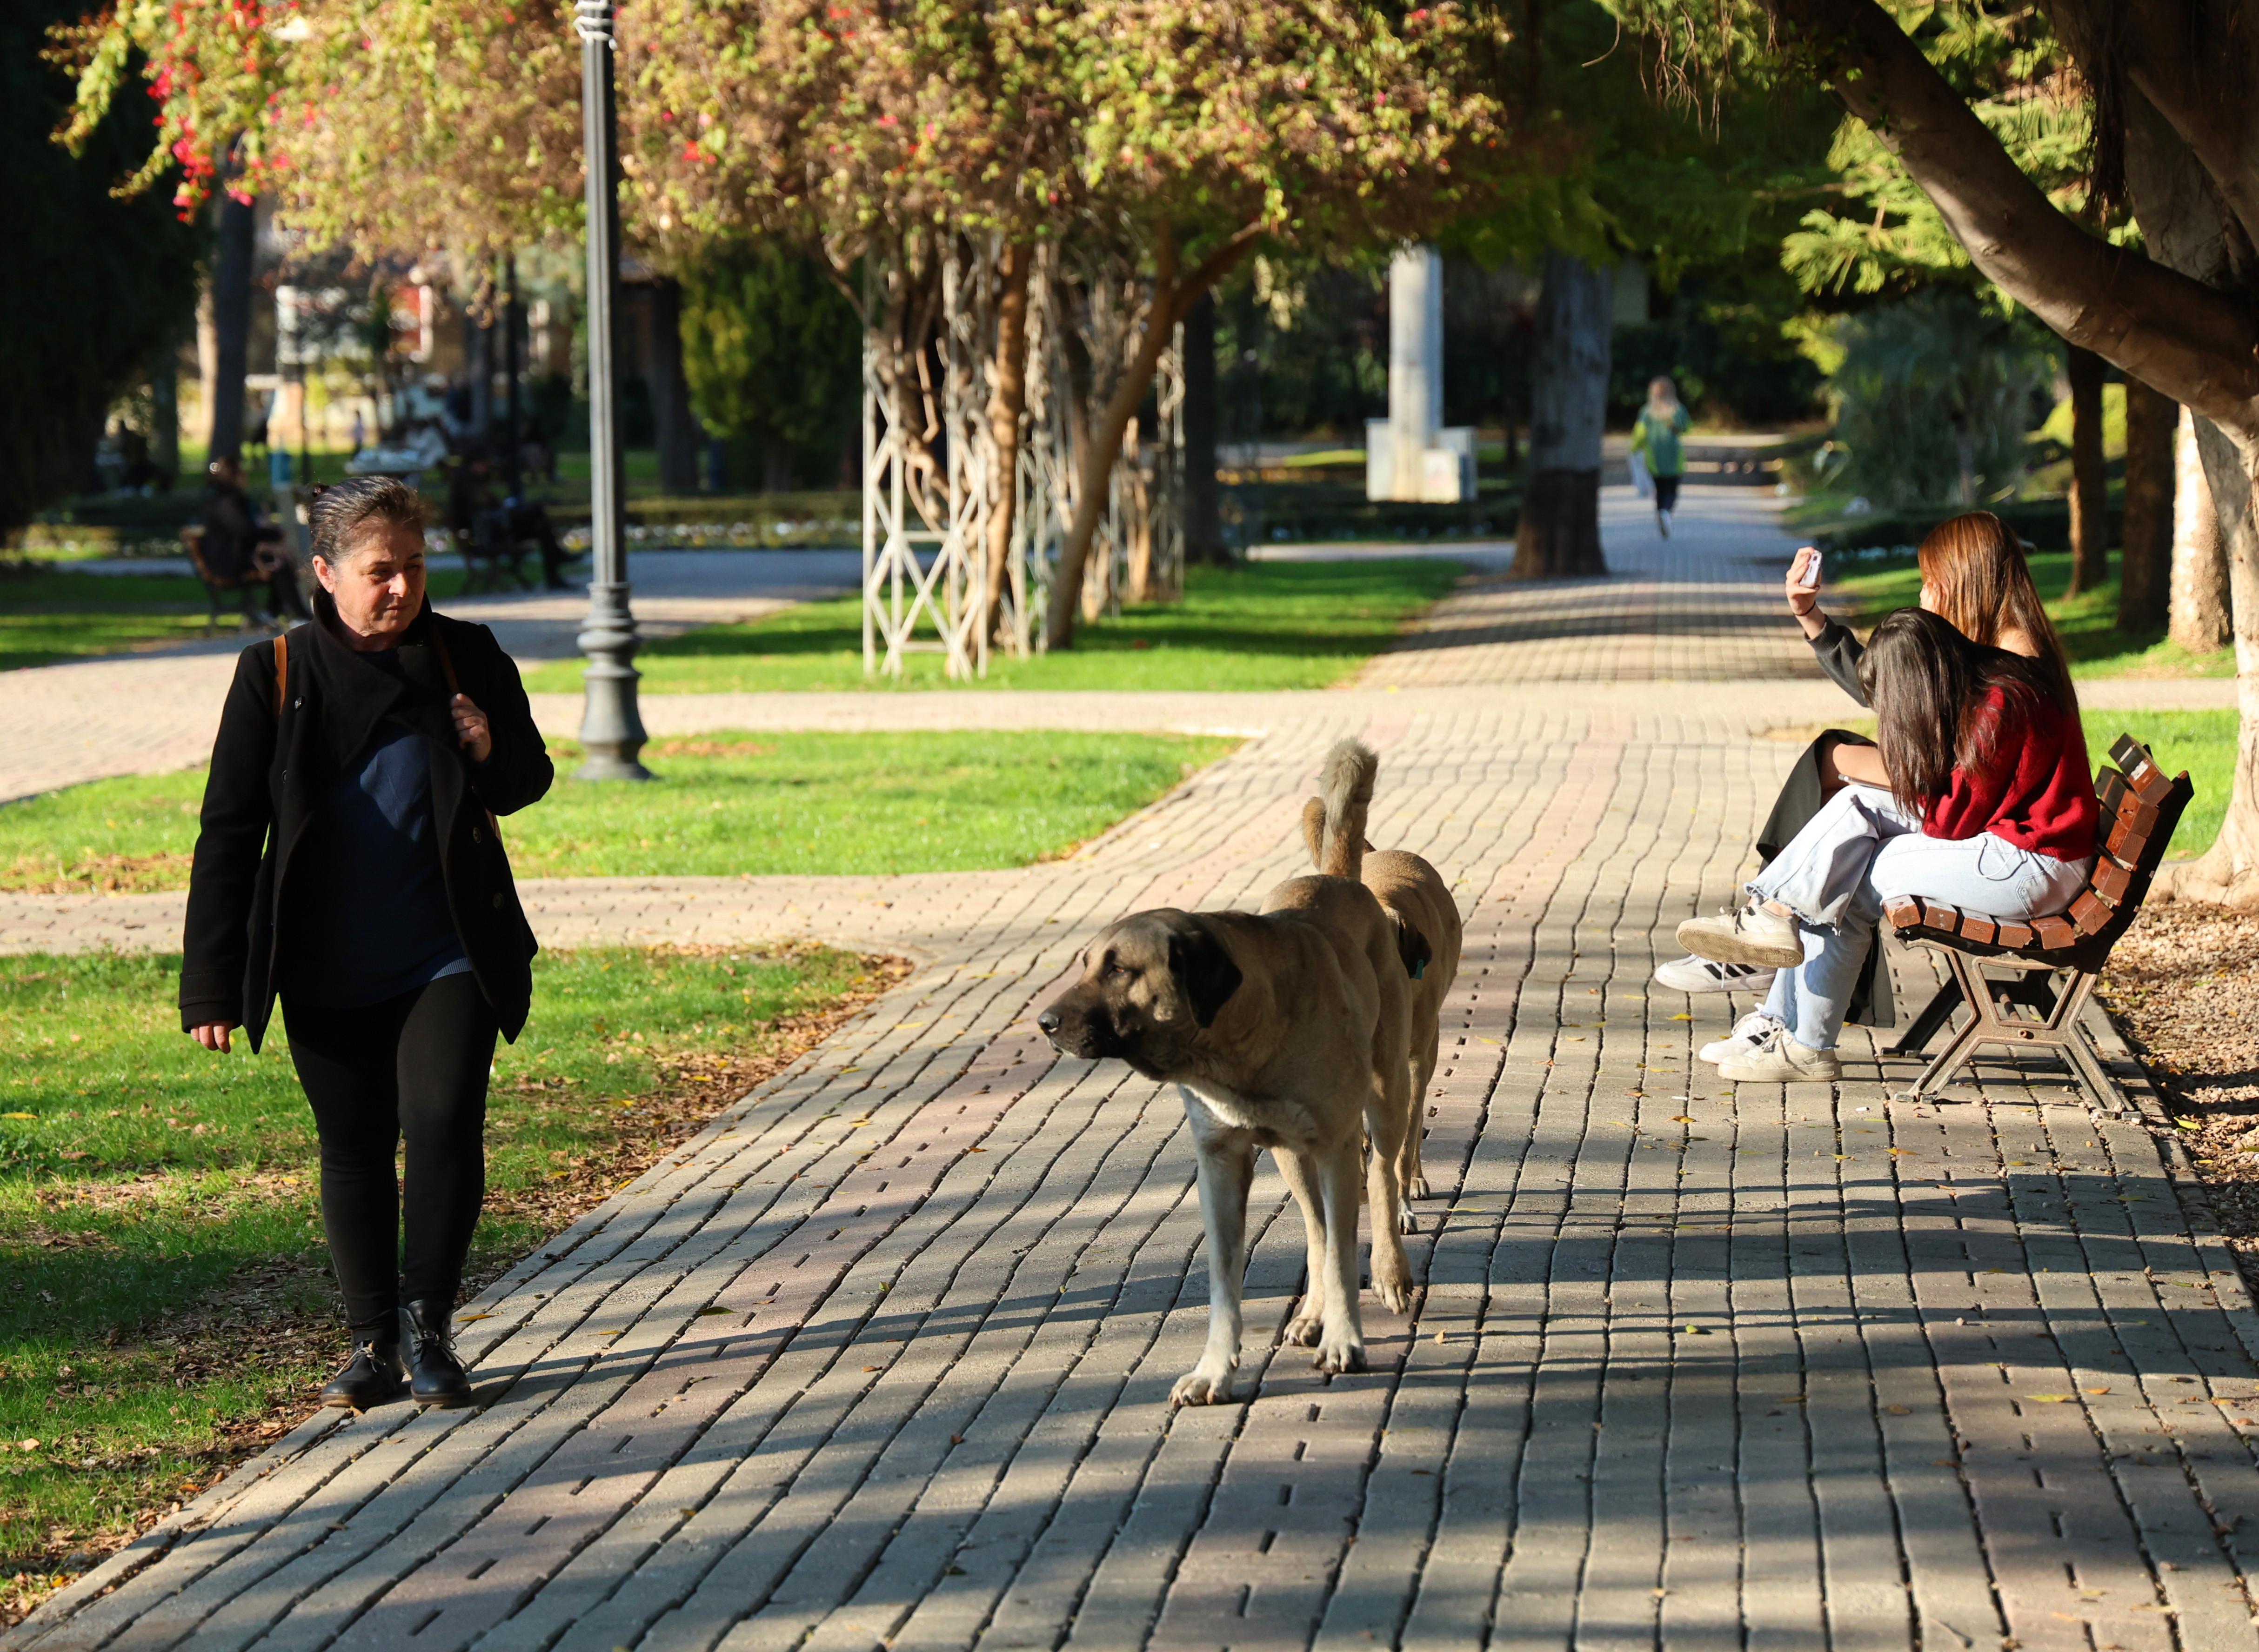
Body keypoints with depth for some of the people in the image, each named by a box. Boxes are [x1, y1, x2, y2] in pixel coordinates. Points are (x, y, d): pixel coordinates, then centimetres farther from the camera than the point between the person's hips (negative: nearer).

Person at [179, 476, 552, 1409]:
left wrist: (492, 754, -13)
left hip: (448, 958, 0)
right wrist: (212, 984, -5)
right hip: (326, 974, 0)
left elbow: (529, 781, 13)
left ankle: (429, 1324, 2)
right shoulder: (275, 677, -4)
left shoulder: (468, 659, 0)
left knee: (443, 1125, -13)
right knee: (353, 1150, 8)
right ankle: (374, 1343, 20)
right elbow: (229, 835, -2)